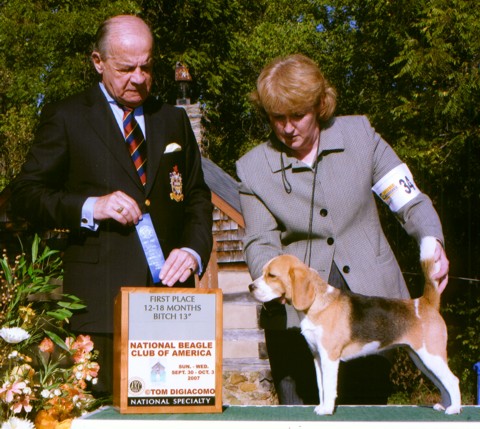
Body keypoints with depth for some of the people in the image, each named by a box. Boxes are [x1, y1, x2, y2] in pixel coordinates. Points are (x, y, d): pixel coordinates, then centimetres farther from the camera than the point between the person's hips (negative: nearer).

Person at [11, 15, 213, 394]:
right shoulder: (67, 118, 6)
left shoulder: (174, 120, 19)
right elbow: (25, 194, 2)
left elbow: (197, 197, 19)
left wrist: (194, 250, 0)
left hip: (170, 291, 4)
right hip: (101, 301, -3)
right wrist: (89, 207, -14)